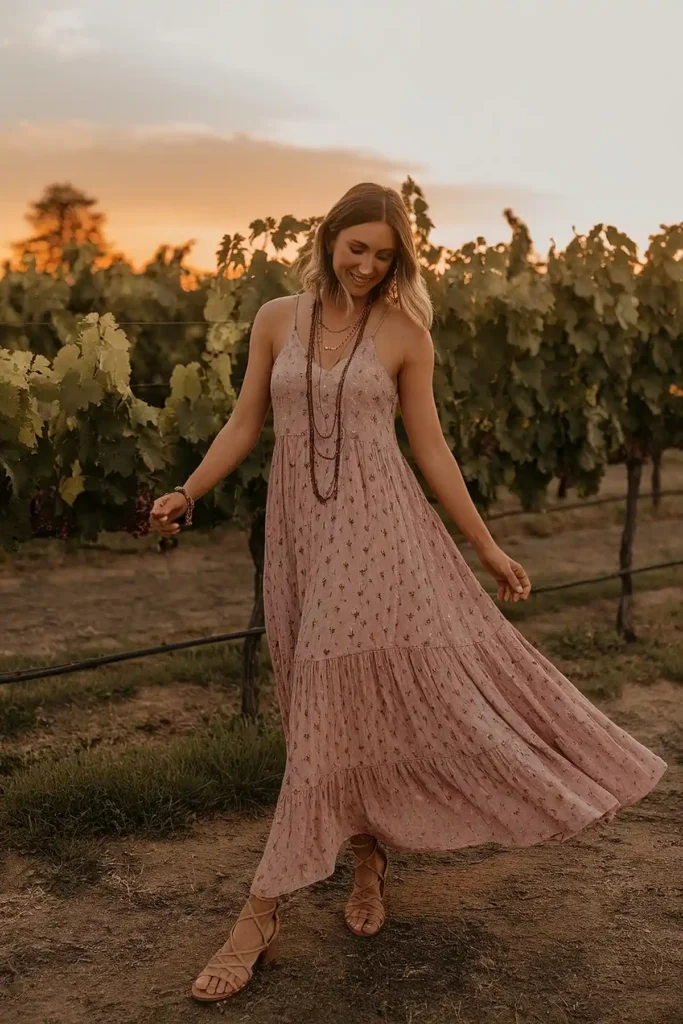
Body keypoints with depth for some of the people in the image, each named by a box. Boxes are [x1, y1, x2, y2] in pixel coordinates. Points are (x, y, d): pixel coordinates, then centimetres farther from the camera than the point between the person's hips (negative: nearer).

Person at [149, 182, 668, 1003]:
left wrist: (487, 548, 3)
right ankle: (370, 862, 27)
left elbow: (430, 448, 4)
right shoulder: (276, 319, 7)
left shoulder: (404, 334, 1)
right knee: (339, 707, 7)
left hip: (378, 527, -2)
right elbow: (245, 424, 10)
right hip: (299, 528, 3)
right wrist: (186, 494, -2)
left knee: (351, 702, -6)